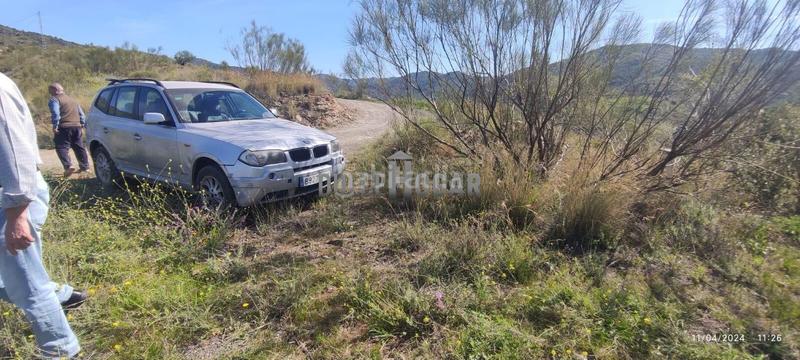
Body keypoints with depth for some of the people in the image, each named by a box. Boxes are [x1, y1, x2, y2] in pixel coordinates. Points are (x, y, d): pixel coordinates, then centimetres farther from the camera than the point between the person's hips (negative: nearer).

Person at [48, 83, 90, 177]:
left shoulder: (54, 100, -1)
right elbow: (81, 114, 23)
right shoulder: (72, 100, 23)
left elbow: (55, 114, -15)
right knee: (79, 147, 13)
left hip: (64, 127, -7)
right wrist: (83, 125, 25)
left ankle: (68, 166, -21)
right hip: (77, 126, 7)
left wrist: (55, 126, -12)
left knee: (62, 147, -5)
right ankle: (85, 166, 15)